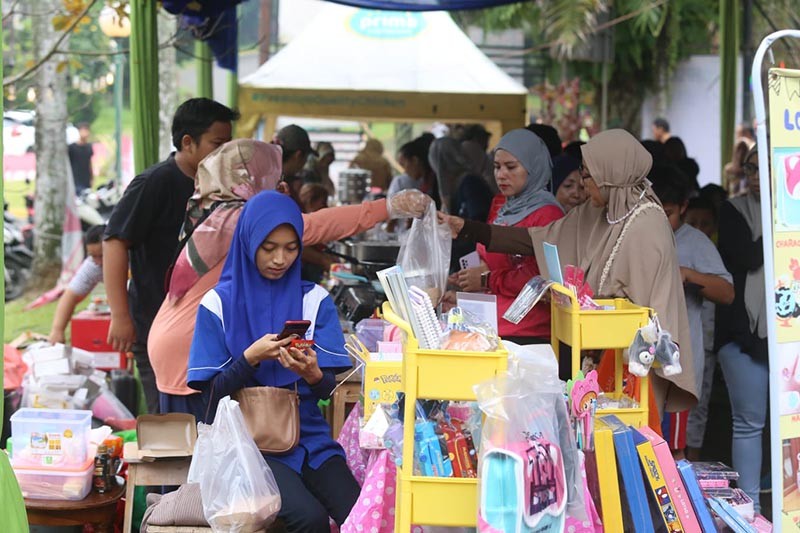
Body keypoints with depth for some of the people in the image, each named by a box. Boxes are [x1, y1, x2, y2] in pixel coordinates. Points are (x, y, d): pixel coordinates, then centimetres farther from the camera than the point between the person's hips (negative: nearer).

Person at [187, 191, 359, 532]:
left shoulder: (314, 300, 6)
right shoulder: (219, 304, 0)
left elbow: (328, 389, 1)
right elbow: (213, 392, -2)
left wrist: (313, 375, -23)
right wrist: (251, 358, -20)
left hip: (308, 435, 3)